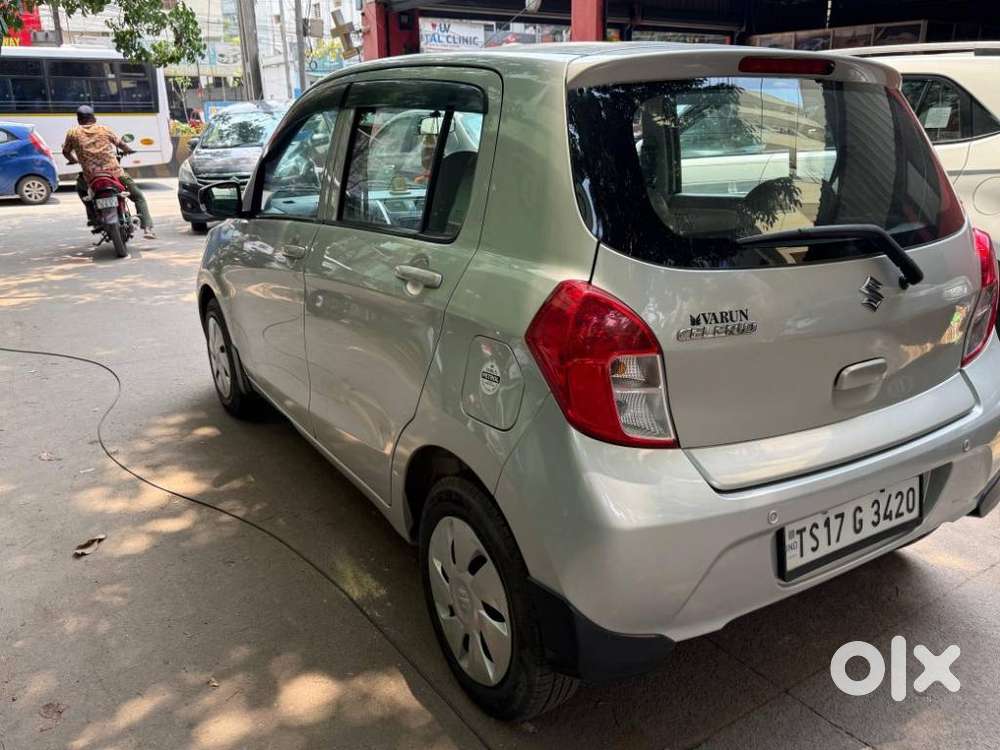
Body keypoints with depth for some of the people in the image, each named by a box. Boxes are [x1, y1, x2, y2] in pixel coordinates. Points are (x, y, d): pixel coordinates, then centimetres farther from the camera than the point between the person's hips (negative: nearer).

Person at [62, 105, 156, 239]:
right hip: (114, 172, -1)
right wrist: (128, 151, 36)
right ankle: (147, 228, -6)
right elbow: (120, 144, 15)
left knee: (80, 187, 35)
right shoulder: (104, 129, 5)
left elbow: (66, 152, 15)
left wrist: (73, 160, 36)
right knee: (138, 197, 11)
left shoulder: (73, 133, 5)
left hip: (91, 177, 1)